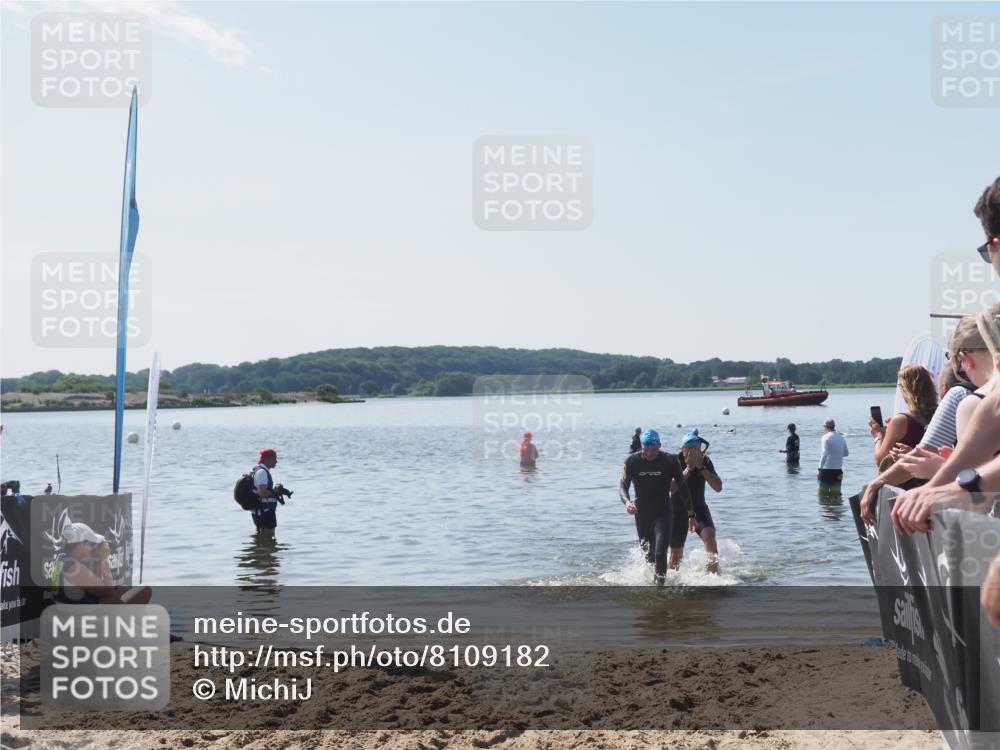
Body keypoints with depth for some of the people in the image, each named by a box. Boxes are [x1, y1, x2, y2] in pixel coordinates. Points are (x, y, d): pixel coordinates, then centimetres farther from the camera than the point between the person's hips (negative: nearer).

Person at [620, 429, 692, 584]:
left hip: (662, 513, -2)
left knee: (660, 553, -18)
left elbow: (682, 487, -4)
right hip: (641, 513, 2)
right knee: (648, 554, 16)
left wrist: (690, 513, -4)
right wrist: (627, 502, -36)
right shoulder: (632, 461, -9)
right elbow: (623, 486, -14)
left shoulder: (670, 461, -11)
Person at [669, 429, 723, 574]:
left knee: (709, 535, -27)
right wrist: (688, 469, -32)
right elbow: (671, 488, -30)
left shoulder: (705, 461, -9)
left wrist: (701, 467, -27)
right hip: (678, 510, -1)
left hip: (699, 509, 1)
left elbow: (718, 487, -20)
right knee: (676, 554, 8)